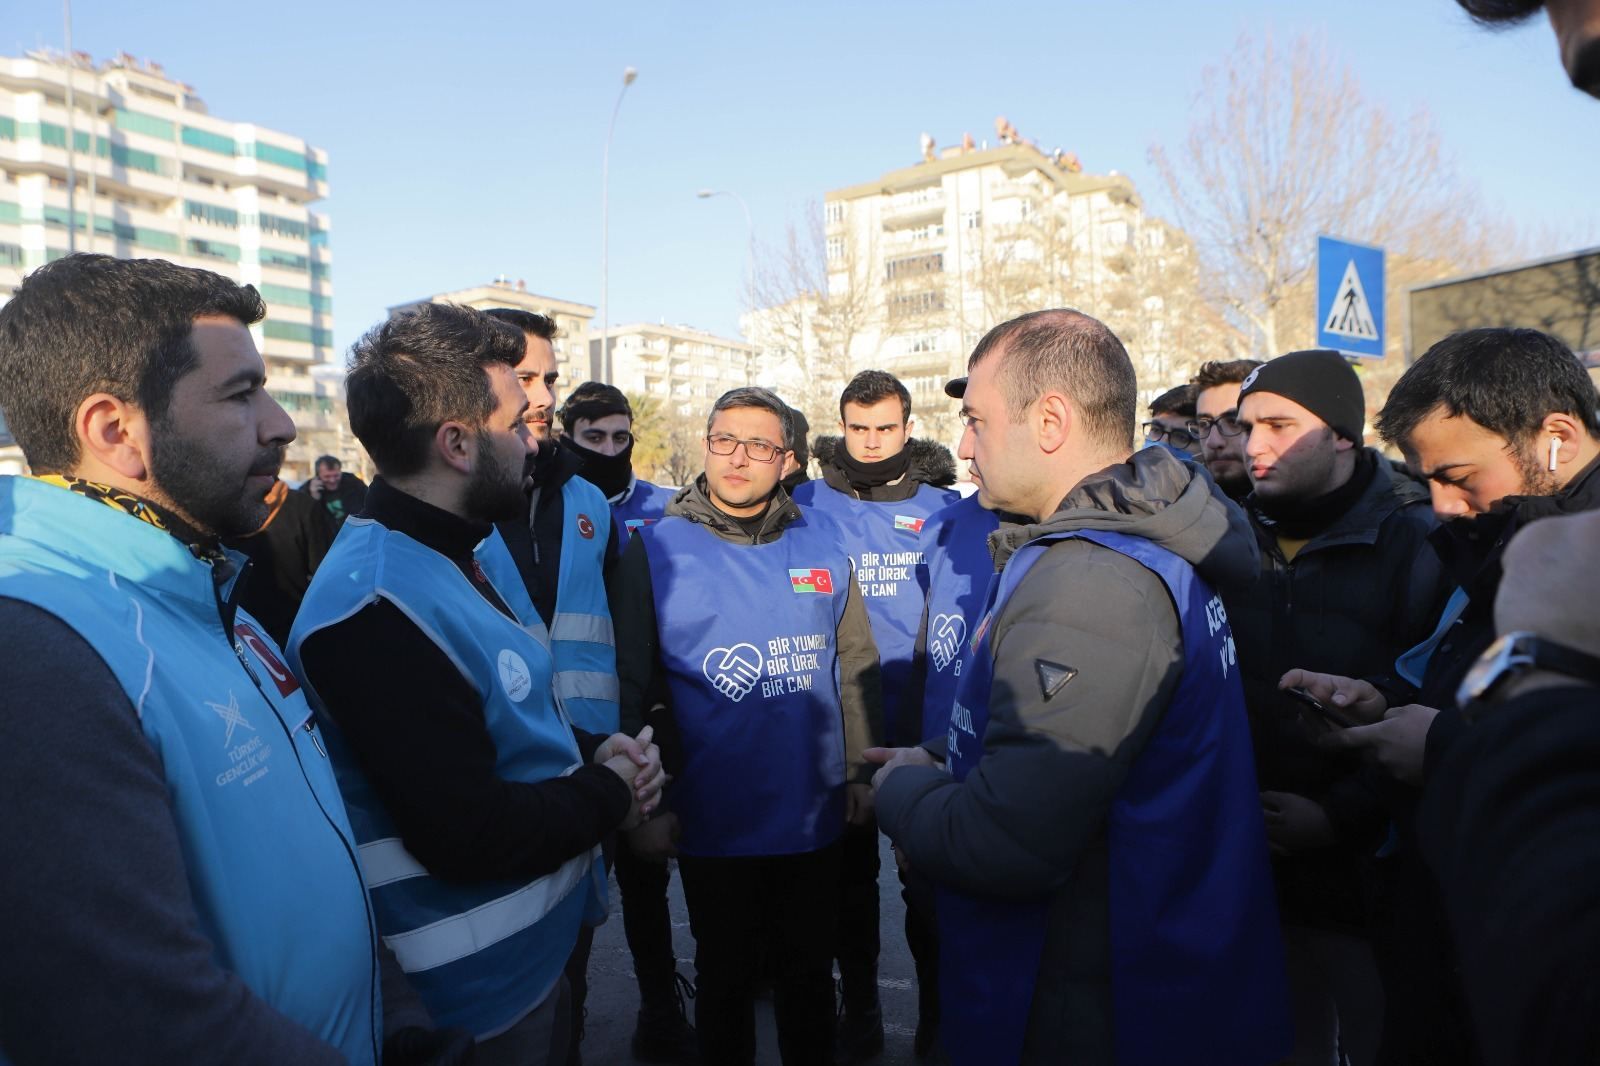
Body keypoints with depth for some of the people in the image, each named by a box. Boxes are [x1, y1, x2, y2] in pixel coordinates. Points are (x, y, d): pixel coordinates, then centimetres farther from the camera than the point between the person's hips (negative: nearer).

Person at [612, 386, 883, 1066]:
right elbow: (630, 688, -7)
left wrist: (861, 768, 4)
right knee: (726, 978, 17)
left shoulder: (821, 540, 1)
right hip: (714, 824, -2)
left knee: (809, 972, 21)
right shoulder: (656, 549, -6)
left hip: (816, 815, 3)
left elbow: (856, 665, 6)